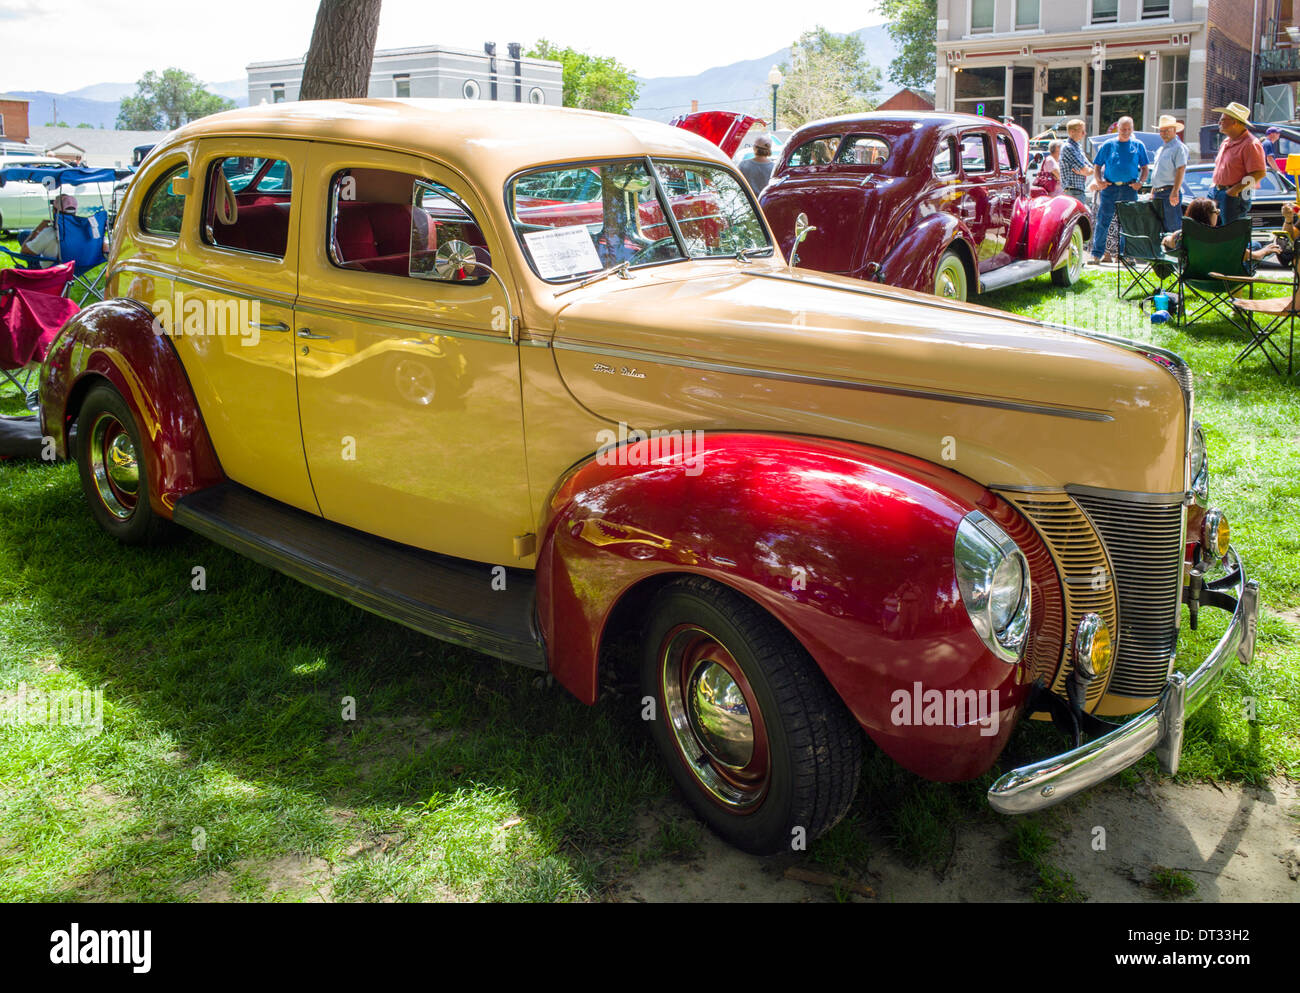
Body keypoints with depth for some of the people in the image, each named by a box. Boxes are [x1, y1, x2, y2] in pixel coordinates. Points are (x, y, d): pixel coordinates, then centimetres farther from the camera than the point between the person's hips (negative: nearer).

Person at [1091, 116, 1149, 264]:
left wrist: (1140, 182, -4)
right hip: (1109, 187, -1)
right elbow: (1097, 166, 10)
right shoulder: (1108, 145, 8)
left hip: (1129, 189, 1)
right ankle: (1097, 253, -1)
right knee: (1103, 221, -5)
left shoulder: (1138, 146, 11)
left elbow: (1145, 167, 13)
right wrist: (1099, 181, -7)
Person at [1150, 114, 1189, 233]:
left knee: (1173, 227, -10)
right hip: (1158, 194, 9)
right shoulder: (1161, 150, 21)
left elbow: (1181, 170, -16)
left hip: (1170, 193, -9)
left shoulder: (1179, 147, -6)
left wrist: (1175, 192, -25)